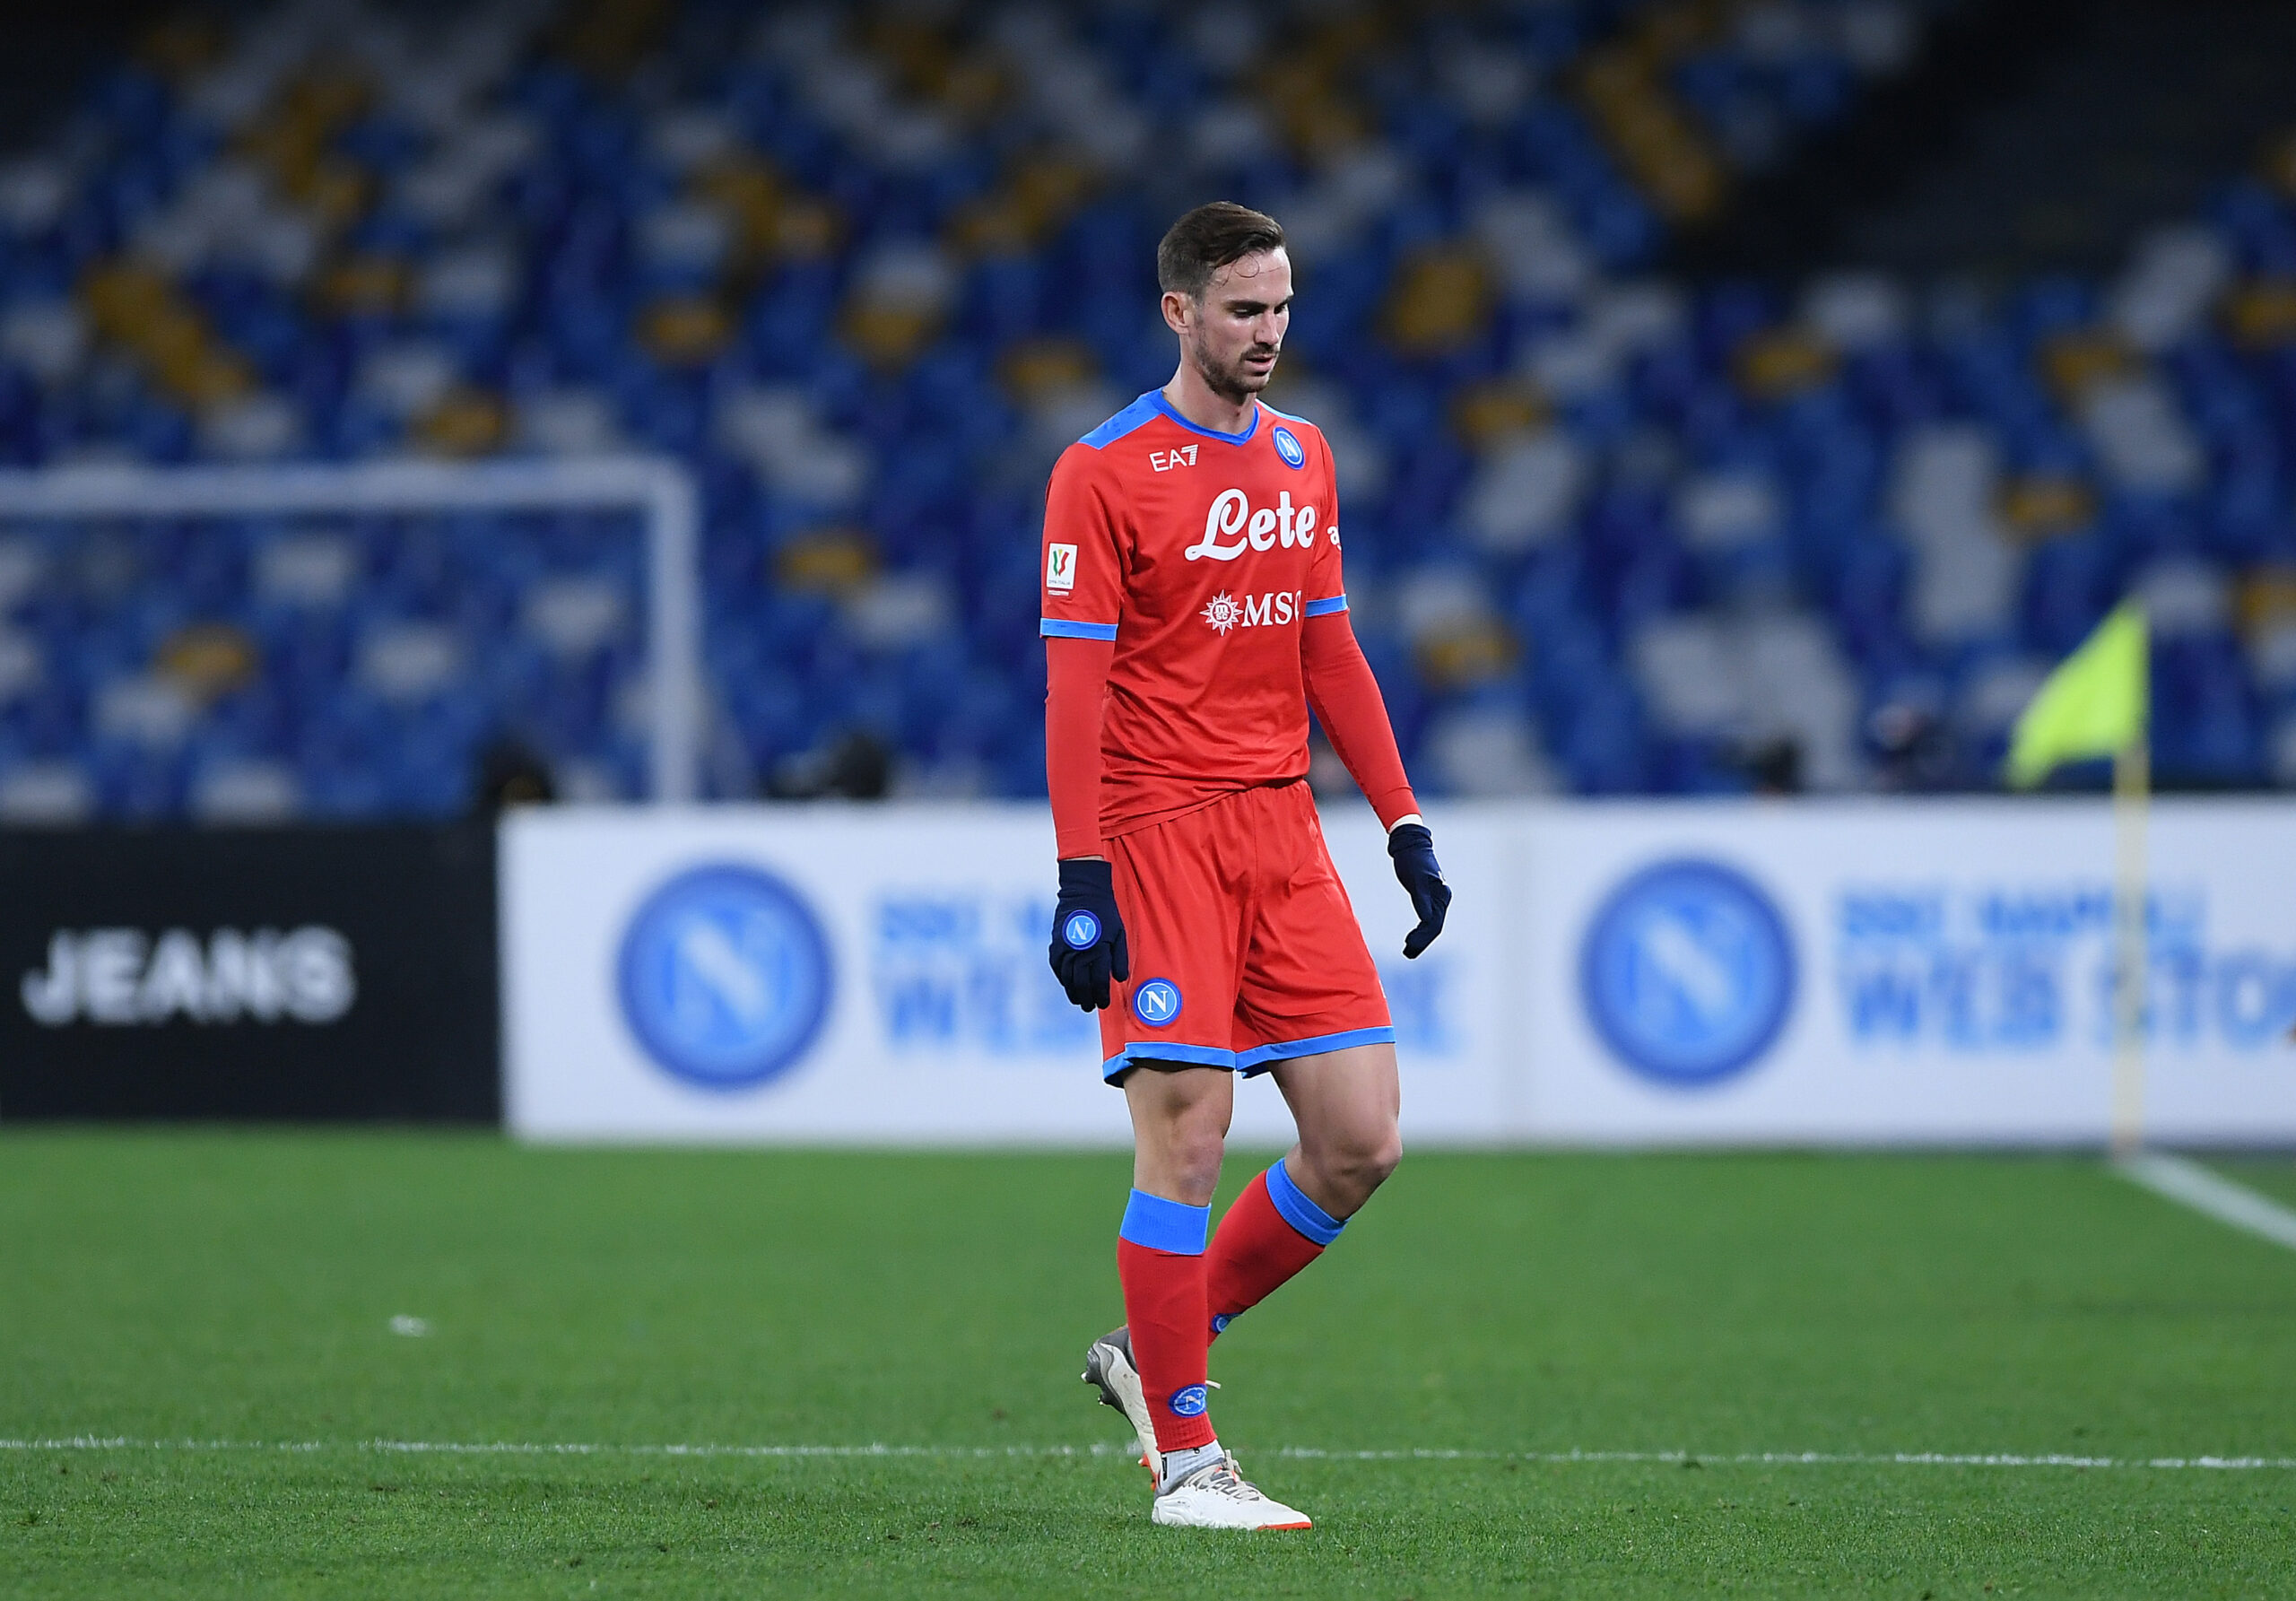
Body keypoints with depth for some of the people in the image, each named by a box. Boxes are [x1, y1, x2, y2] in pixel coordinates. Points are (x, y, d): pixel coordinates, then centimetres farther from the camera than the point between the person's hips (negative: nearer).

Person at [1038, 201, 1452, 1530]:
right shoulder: (1104, 472, -6)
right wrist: (1082, 879, -15)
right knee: (1187, 1143, -8)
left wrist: (1405, 823, 13)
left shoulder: (1302, 458, 13)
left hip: (1285, 827, 6)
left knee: (1362, 1143, 0)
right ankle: (1183, 1457, 2)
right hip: (1160, 834, -6)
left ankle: (1156, 1350, 18)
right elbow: (1075, 685, -9)